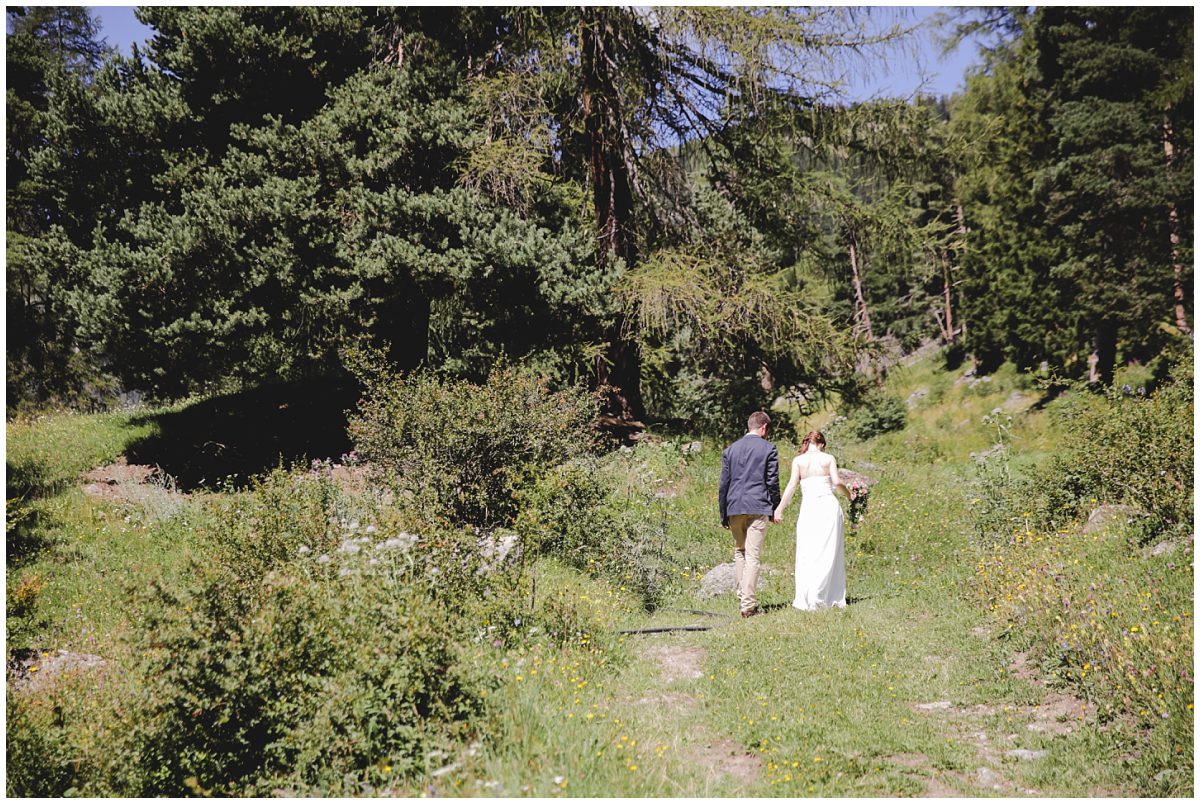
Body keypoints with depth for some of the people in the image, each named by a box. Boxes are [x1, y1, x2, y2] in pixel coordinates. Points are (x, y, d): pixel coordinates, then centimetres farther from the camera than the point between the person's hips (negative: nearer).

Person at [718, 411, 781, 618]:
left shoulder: (730, 449, 9)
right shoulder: (769, 449, -1)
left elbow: (724, 483, 8)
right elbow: (772, 482, -2)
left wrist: (723, 514, 13)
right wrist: (775, 509, 8)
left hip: (735, 508, 3)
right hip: (758, 507, -3)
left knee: (739, 552, 18)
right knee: (753, 556, -3)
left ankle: (741, 598, 19)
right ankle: (748, 604, -6)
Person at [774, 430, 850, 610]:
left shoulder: (798, 460, 4)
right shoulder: (829, 458, 4)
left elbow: (792, 485, -5)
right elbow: (836, 481, -6)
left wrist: (779, 509, -6)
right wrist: (848, 494, 13)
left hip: (809, 507, 0)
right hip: (829, 505, 0)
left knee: (807, 554, 4)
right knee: (830, 553, 7)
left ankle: (806, 599, -2)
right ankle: (834, 597, 5)